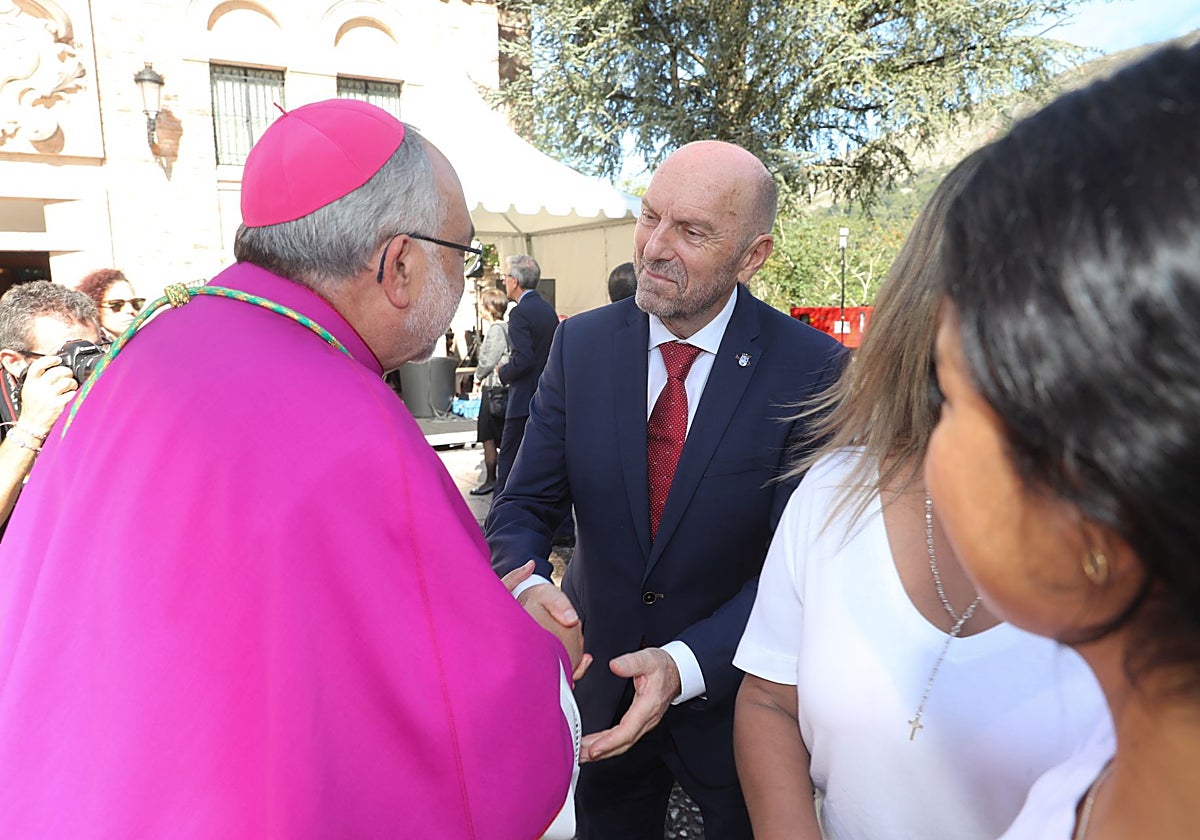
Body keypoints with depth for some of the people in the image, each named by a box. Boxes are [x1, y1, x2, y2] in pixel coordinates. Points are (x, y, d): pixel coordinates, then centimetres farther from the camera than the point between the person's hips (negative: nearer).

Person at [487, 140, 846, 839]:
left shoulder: (812, 370, -17)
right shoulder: (581, 344, -7)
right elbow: (526, 504, -6)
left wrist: (686, 665, -31)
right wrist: (526, 585, -28)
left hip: (734, 697, -2)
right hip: (599, 680, 3)